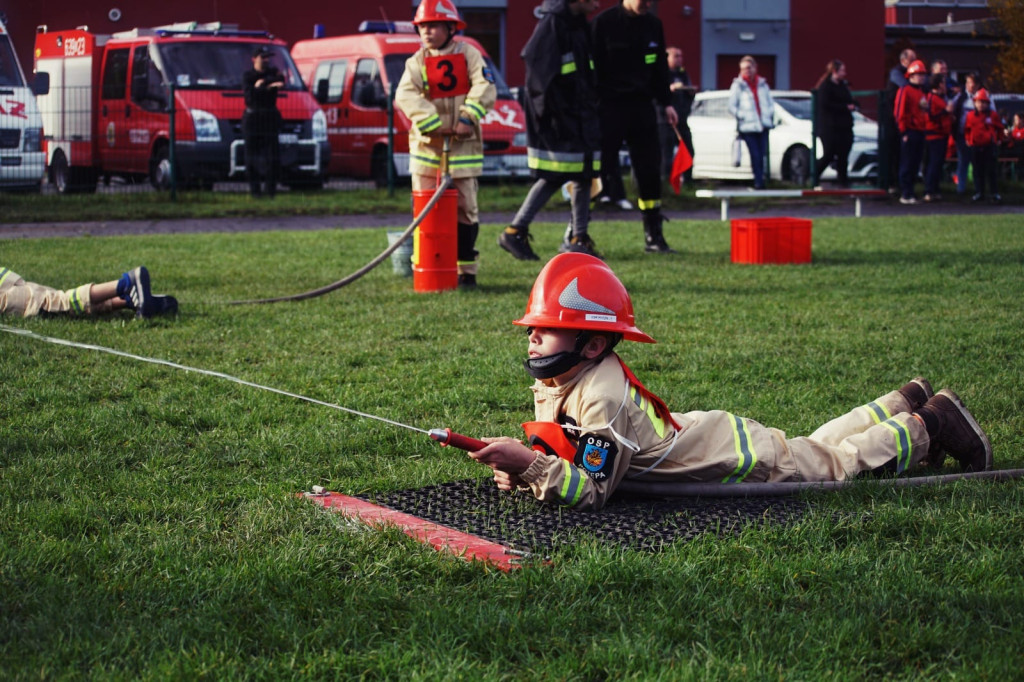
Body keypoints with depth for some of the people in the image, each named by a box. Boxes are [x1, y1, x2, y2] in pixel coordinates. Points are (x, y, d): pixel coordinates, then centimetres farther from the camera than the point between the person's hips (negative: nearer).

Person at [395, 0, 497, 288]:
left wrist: (468, 119, -22)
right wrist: (433, 124, -22)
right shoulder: (417, 62, 3)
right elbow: (405, 96, -12)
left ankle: (466, 270, 7)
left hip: (463, 144, -1)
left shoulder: (469, 55, 1)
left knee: (465, 208, 1)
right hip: (426, 144, 2)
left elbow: (485, 88, -10)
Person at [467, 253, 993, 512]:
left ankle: (927, 425, 31)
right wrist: (520, 472, -19)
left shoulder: (603, 399, -37)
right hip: (703, 432, 8)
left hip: (744, 458, -8)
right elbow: (569, 455, 0)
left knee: (834, 462, 14)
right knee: (815, 444, 29)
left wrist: (530, 464, -45)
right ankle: (907, 404, 45)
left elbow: (593, 492, -37)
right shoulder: (551, 385, -10)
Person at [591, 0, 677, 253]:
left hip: (641, 106, 5)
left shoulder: (653, 24, 9)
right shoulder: (604, 22, -8)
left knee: (650, 170, 5)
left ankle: (654, 237, 13)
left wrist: (665, 102, 13)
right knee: (597, 169, -5)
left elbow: (659, 66, 19)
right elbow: (590, 66, -9)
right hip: (609, 106, -5)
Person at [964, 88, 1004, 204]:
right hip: (975, 146, 2)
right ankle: (979, 193, 12)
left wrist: (999, 139, 8)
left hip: (990, 146, -2)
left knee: (992, 171, -1)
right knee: (978, 171, 6)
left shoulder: (993, 115, -2)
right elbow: (967, 129, 15)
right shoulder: (971, 115, 3)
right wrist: (967, 139, 8)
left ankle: (995, 193, 3)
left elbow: (999, 128, 9)